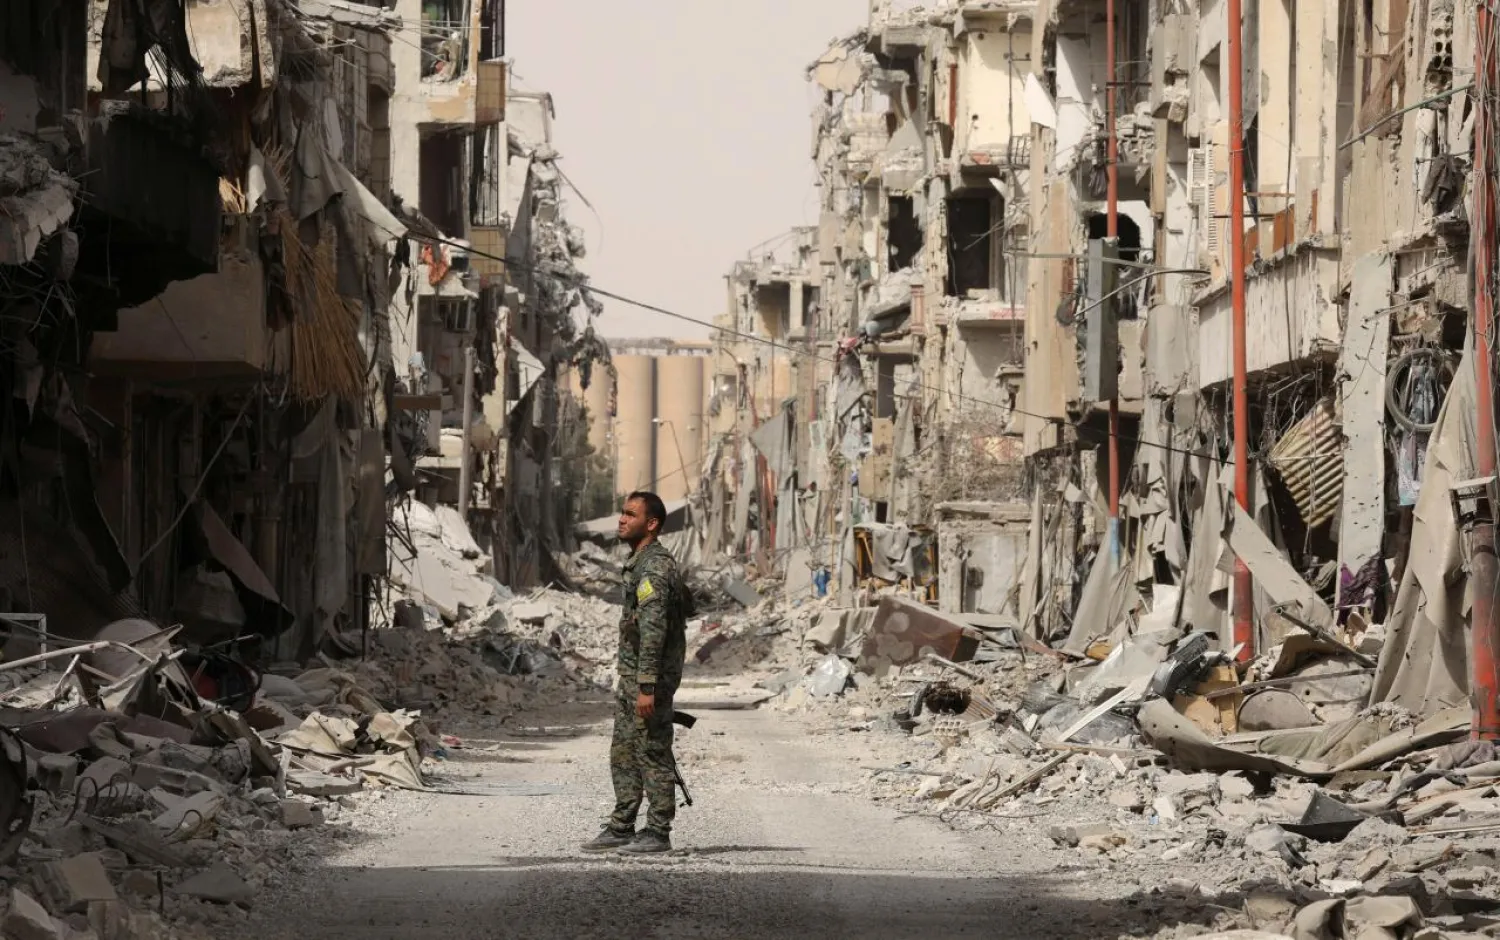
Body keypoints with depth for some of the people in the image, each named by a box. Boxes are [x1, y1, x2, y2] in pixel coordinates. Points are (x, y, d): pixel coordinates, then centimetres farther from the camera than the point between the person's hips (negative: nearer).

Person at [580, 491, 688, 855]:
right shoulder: (640, 562, 15)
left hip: (649, 677, -10)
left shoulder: (654, 566, -18)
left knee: (653, 755, -4)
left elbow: (653, 630, -23)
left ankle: (658, 832, 2)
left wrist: (647, 687, -26)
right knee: (623, 755, 13)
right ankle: (621, 828, 18)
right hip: (631, 675, 10)